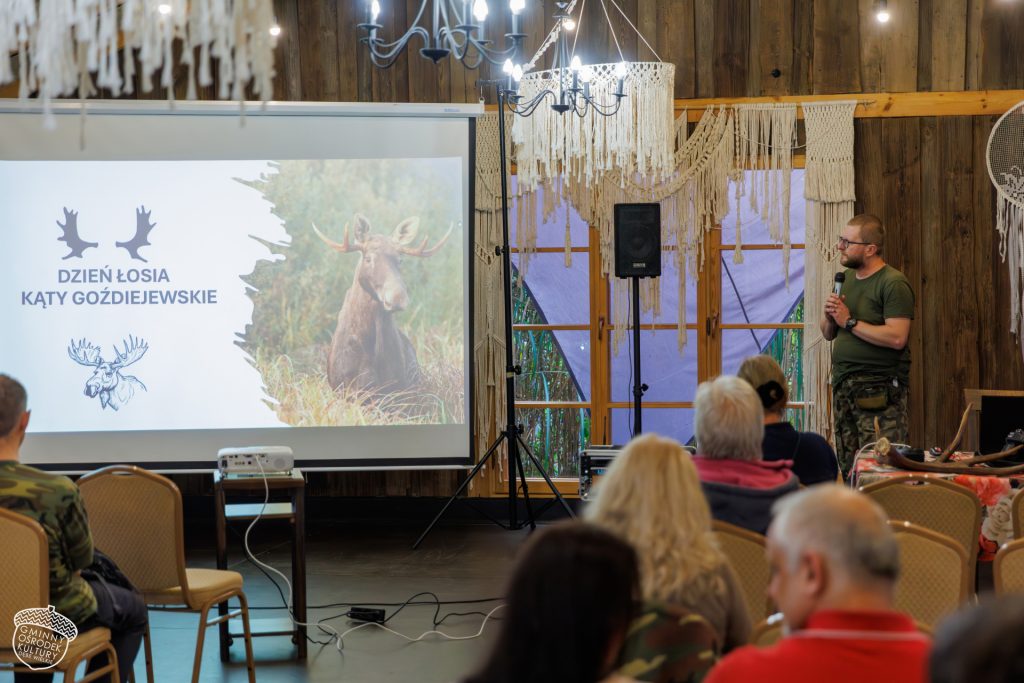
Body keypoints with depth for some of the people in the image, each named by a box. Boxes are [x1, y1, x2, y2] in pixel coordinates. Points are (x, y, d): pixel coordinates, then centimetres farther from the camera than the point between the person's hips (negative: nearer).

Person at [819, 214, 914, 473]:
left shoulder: (893, 284, -10)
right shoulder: (847, 278, 16)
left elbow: (897, 338, -21)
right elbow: (828, 334, 22)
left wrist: (849, 322, -14)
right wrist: (829, 317, -2)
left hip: (879, 390, -8)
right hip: (843, 384, 8)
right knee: (848, 469, 9)